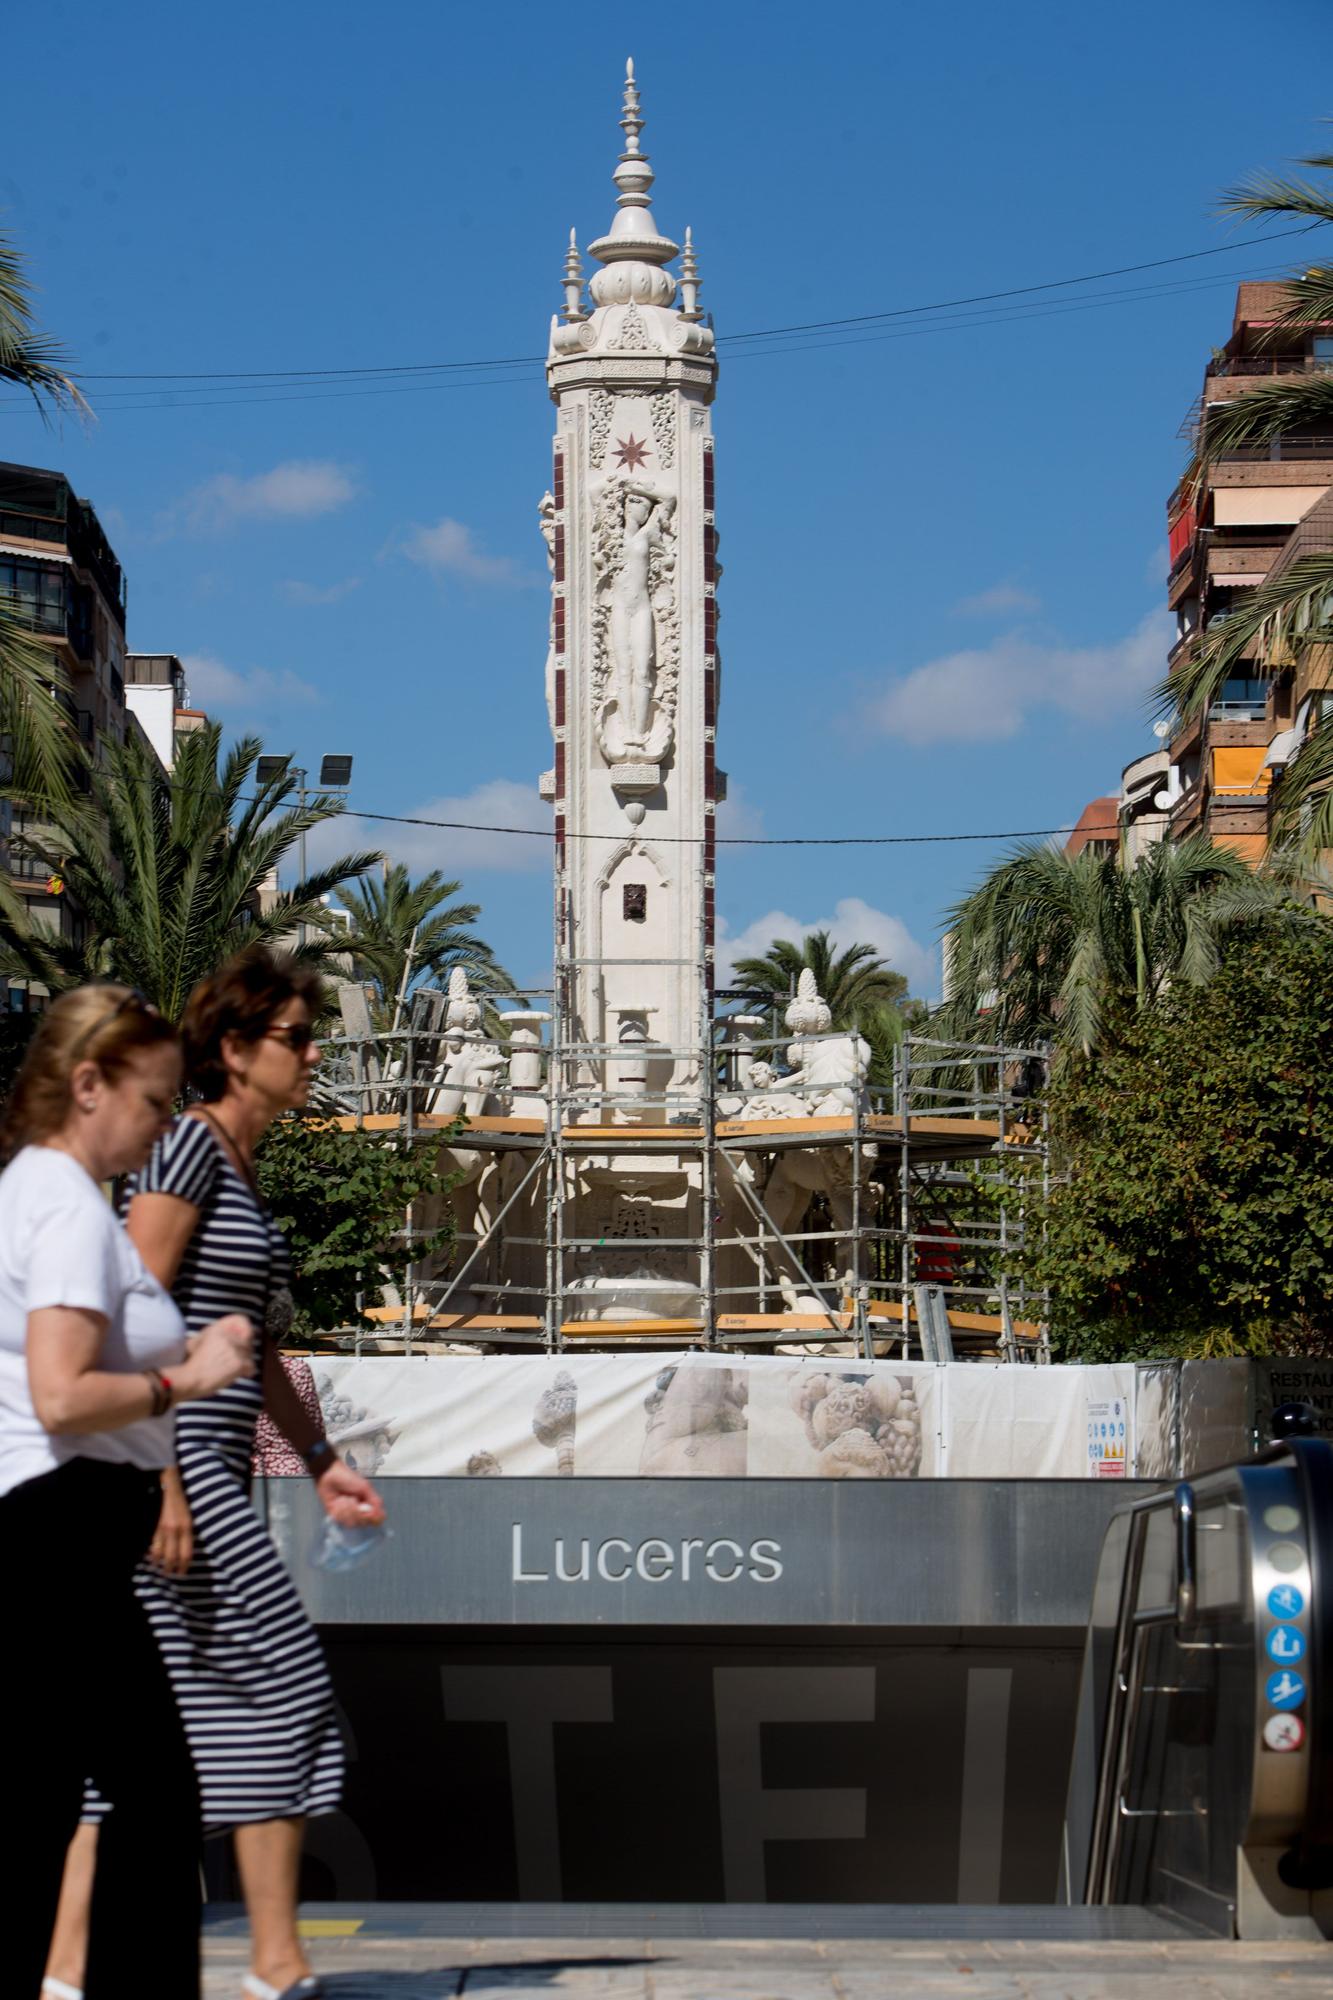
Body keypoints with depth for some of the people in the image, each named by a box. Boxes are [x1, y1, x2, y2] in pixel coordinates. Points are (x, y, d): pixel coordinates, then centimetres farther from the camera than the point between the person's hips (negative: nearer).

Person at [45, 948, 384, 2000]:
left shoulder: (243, 1163, 18)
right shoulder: (190, 1145, -10)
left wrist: (323, 1460, 20)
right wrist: (159, 1477, -22)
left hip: (210, 1458, 9)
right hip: (172, 1455, -9)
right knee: (280, 1677, -4)